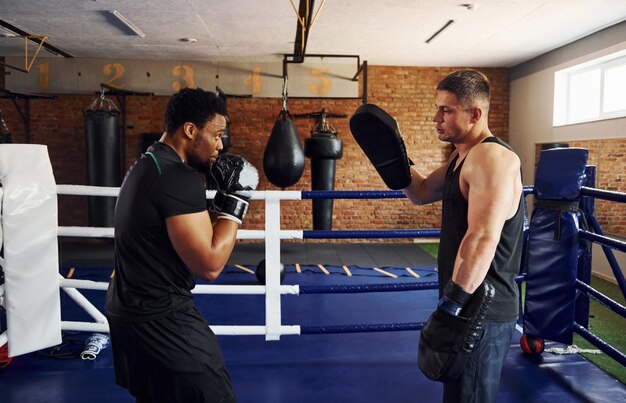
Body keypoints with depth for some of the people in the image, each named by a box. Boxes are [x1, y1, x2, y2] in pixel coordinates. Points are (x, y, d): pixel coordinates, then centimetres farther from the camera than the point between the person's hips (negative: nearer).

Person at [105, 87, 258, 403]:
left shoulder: (145, 166, 9)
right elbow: (209, 265, -24)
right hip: (160, 318, -10)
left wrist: (222, 197, 4)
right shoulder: (178, 177, -22)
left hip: (127, 309, 10)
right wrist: (235, 199, -17)